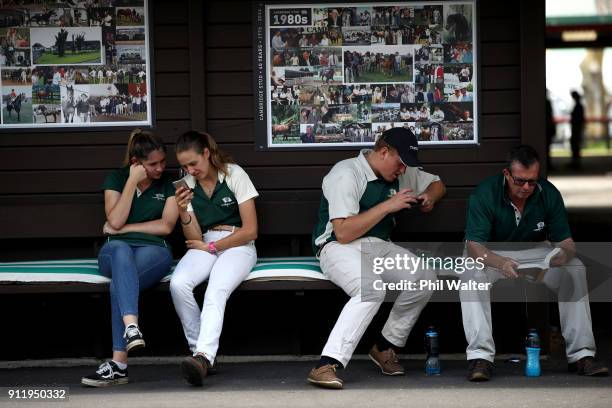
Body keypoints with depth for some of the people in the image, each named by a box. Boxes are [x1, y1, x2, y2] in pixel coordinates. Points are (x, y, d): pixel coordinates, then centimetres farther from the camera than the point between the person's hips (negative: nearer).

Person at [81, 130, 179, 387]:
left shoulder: (169, 184, 9)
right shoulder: (116, 178, 10)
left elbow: (166, 226, -1)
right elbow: (115, 222, -4)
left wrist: (125, 228, -2)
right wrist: (132, 181, -7)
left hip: (154, 250, -1)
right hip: (116, 252, 1)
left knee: (119, 284, -35)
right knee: (119, 248, -40)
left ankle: (119, 363, -42)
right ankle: (131, 326, -60)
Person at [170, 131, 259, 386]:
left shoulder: (234, 174, -4)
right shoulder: (188, 185, 9)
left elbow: (250, 231, -6)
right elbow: (194, 238, 4)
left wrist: (211, 247, -4)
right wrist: (184, 214, -15)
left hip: (238, 246, -4)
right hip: (204, 247, 4)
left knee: (216, 291, -35)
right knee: (178, 284, -29)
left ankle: (203, 356, -54)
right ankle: (202, 353, -24)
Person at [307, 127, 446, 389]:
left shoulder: (401, 174, 12)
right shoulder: (346, 174, -14)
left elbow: (437, 184, 31)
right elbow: (343, 233, -22)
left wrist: (429, 196, 6)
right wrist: (388, 206, -20)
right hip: (339, 247, -8)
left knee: (425, 276, -17)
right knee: (373, 288, -37)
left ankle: (386, 347, -1)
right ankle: (326, 366, -42)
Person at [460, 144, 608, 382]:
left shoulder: (549, 194, -14)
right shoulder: (485, 194, -24)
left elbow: (566, 241, -12)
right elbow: (473, 246, -30)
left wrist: (564, 253, -39)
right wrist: (500, 263, -51)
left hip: (535, 251, 3)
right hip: (491, 254, -2)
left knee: (575, 269, -23)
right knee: (473, 272, -36)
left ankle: (581, 353, -21)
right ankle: (480, 356, -38)